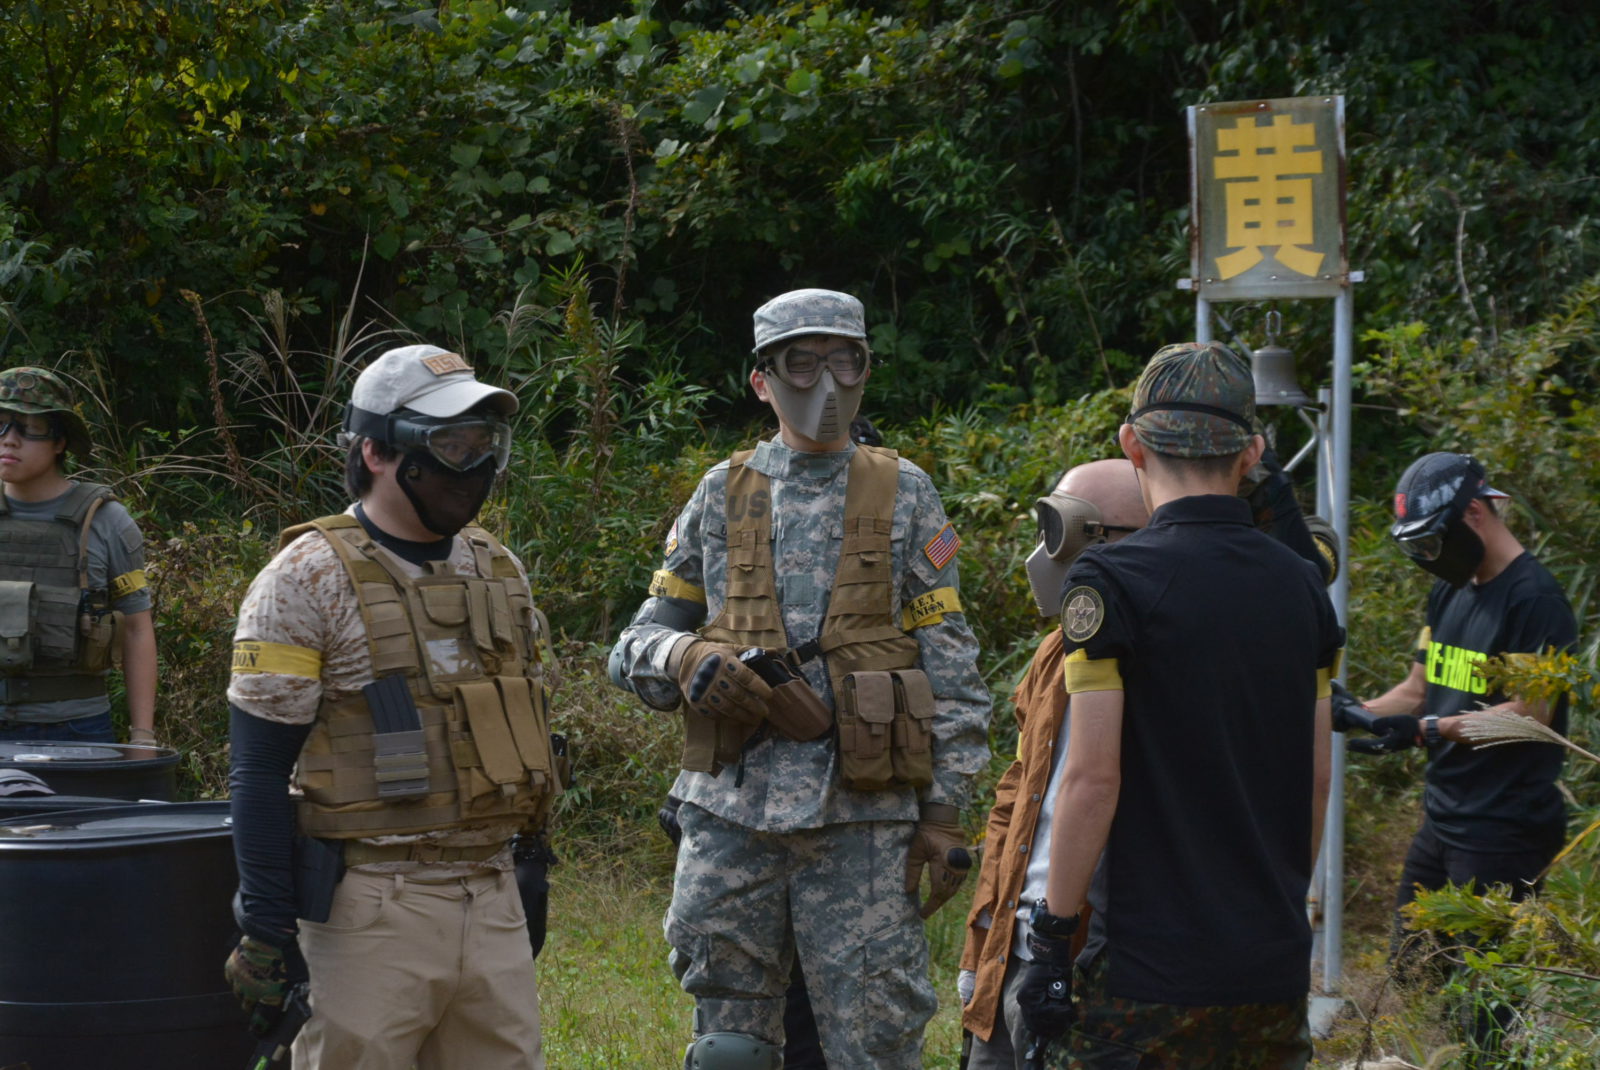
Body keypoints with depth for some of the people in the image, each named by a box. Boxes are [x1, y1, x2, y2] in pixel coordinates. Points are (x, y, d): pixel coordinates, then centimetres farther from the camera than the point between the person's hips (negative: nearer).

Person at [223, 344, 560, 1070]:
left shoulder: (497, 569, 12)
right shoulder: (308, 581, -7)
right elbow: (260, 771, -9)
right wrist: (266, 930, -13)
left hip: (492, 898, 6)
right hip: (372, 907, -6)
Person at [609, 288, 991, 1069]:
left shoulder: (903, 494, 7)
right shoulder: (721, 497, 10)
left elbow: (950, 665, 4)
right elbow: (636, 649, 13)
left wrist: (944, 810, -3)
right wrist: (690, 661, -10)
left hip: (863, 821, -2)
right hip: (731, 816, 2)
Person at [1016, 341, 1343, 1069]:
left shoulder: (1115, 582, -10)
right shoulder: (1302, 586, 8)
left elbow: (1093, 776, -13)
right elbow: (1318, 775, 13)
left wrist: (1051, 933, -6)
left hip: (1150, 964, -6)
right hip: (1277, 965, 6)